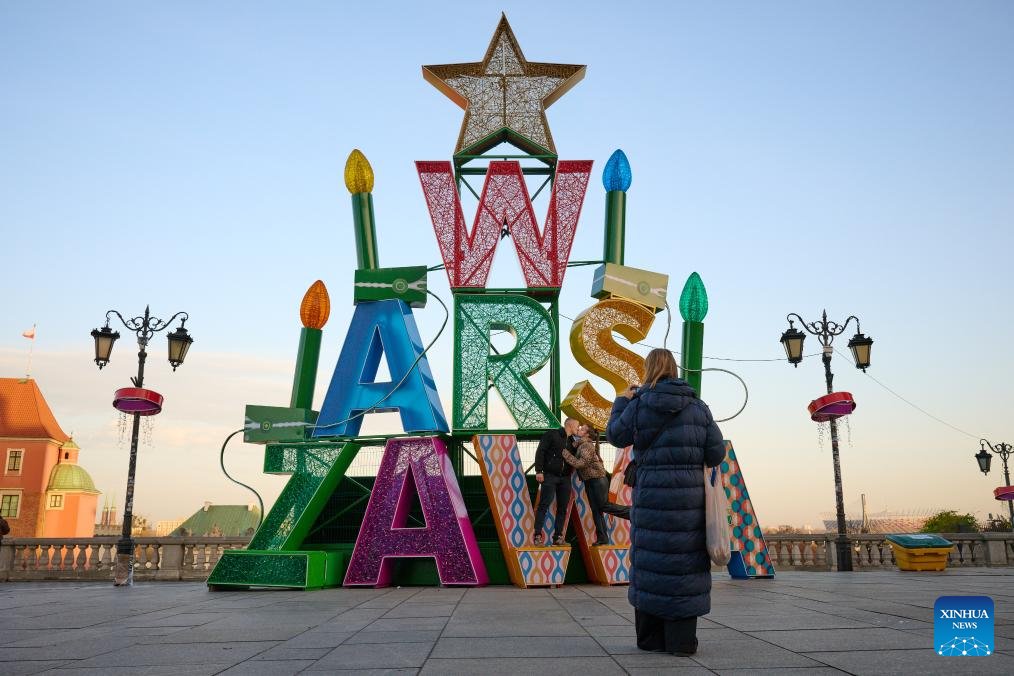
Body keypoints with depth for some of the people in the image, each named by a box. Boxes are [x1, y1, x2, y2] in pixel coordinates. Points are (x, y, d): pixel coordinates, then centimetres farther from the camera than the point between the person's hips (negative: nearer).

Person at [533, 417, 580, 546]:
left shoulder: (572, 441, 18)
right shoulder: (552, 434, -1)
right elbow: (540, 451, -8)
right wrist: (538, 471, -16)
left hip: (565, 478, 6)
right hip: (550, 476, -6)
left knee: (562, 508, 4)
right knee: (544, 505, -10)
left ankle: (558, 537, 9)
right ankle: (538, 536, -7)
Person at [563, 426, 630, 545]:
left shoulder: (586, 446, -15)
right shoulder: (581, 445, 14)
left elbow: (580, 463, -23)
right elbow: (578, 463, 13)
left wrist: (565, 453, -21)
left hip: (598, 479, -9)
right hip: (589, 481, 9)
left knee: (604, 505, -9)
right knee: (595, 510, 5)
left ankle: (631, 513, 2)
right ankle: (602, 538, 4)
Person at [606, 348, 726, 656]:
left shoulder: (640, 403, -4)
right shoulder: (697, 405, 4)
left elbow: (616, 435, 5)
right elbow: (716, 453, 3)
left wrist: (621, 402, 18)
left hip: (652, 494, -2)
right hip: (690, 494, 2)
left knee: (651, 561, 7)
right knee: (685, 560, 7)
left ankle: (650, 637, 15)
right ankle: (681, 639, 10)